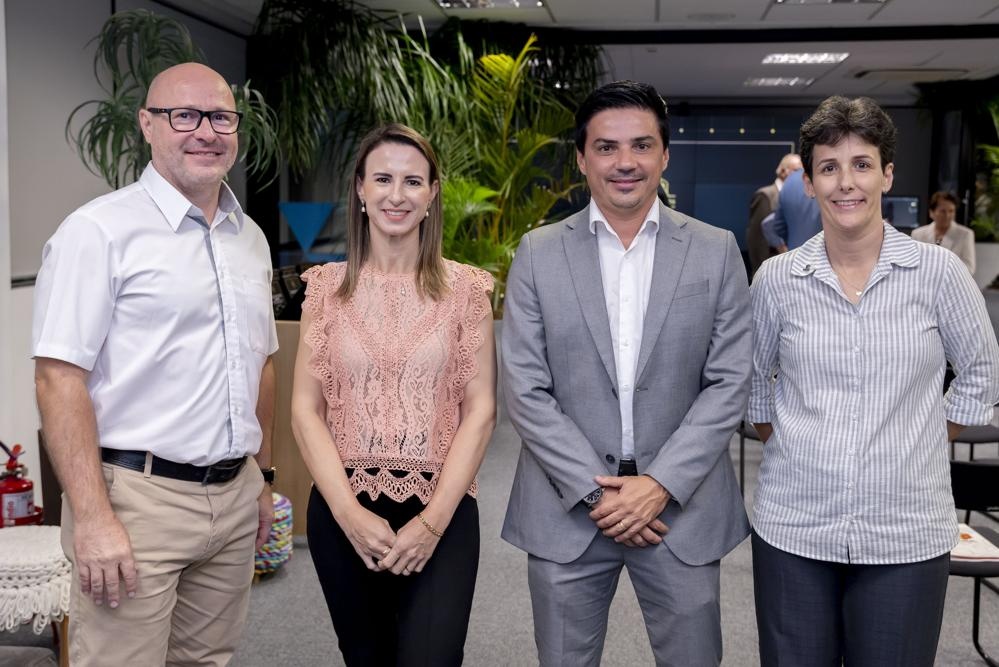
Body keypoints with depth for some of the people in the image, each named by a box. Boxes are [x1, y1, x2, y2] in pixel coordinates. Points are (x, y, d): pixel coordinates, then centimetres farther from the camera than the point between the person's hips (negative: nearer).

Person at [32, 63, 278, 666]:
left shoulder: (251, 238, 12)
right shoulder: (101, 230, -9)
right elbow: (60, 378, -15)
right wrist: (93, 519, -19)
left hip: (235, 496, 6)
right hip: (136, 496, -6)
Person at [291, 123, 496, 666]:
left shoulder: (465, 288, 0)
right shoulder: (328, 286, 2)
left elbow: (479, 411, -2)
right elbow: (306, 408, 0)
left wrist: (433, 520, -11)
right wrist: (349, 512, -11)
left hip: (441, 509, -1)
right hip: (343, 510, 2)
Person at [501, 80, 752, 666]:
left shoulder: (716, 251, 1)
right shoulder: (539, 253, 0)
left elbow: (729, 382, -2)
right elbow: (525, 389, -4)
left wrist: (661, 483, -11)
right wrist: (595, 490, -10)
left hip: (681, 504, 0)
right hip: (567, 507, 0)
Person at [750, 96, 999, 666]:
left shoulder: (939, 271, -3)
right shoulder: (777, 278, 0)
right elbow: (752, 378, 14)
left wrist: (928, 441, 6)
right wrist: (782, 442, 7)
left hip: (908, 533, -1)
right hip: (793, 527, 1)